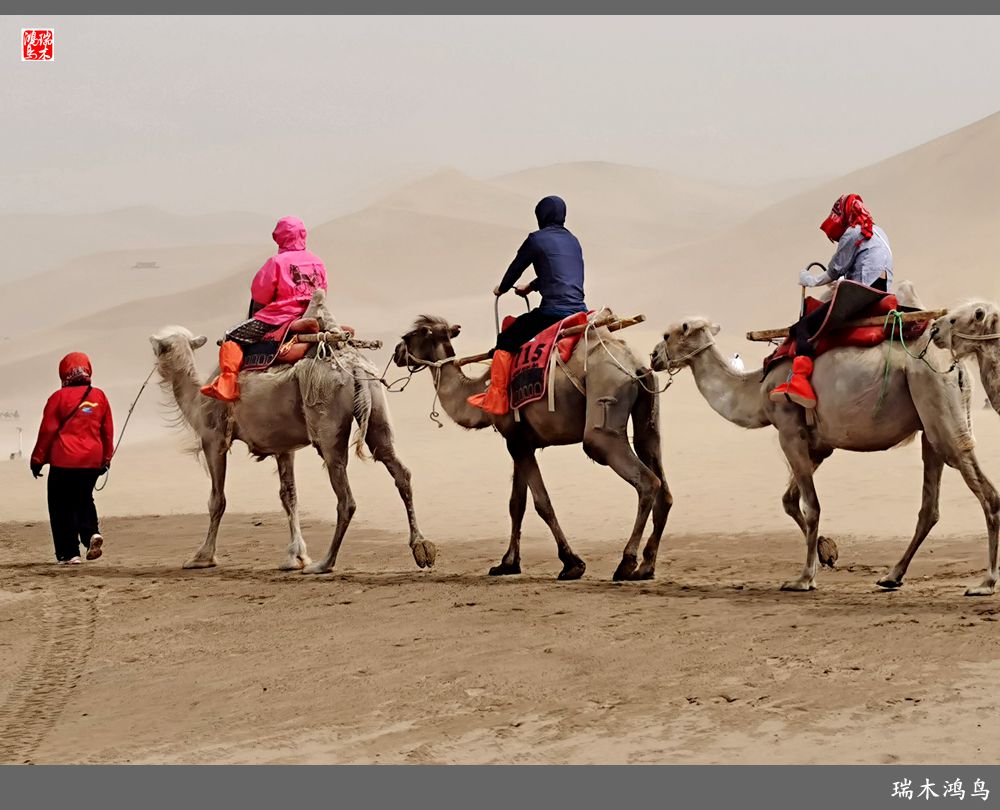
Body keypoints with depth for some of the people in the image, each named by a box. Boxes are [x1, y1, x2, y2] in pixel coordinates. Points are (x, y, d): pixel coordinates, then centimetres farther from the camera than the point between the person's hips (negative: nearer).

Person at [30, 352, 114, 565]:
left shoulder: (59, 397, -5)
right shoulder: (99, 396, 6)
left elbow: (47, 430, -4)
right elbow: (107, 430, 10)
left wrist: (38, 459, 4)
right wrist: (106, 458, 20)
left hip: (64, 461, -4)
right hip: (92, 460, 4)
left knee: (62, 507, 4)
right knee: (84, 499, 21)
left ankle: (69, 553, 0)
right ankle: (92, 532, -5)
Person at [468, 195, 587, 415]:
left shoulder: (537, 239, -1)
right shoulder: (573, 241, 18)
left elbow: (516, 267, 10)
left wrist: (502, 288, 30)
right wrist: (531, 287, 46)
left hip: (552, 311, -7)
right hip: (578, 311, 7)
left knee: (506, 341, 3)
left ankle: (496, 400, -2)